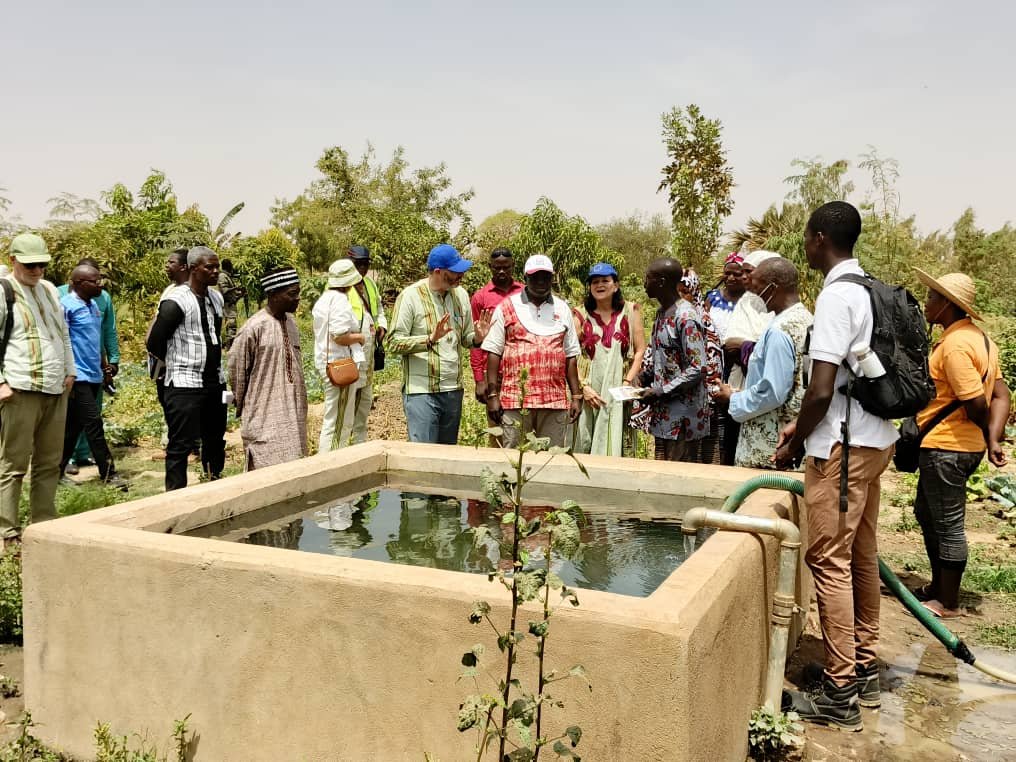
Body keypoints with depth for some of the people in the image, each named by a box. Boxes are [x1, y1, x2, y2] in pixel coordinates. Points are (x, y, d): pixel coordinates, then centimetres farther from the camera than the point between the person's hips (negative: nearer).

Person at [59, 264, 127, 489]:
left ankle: (58, 470, 22)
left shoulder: (93, 304, 14)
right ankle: (108, 473, -4)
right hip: (78, 376, -8)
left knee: (74, 426, 13)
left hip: (93, 375, 8)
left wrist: (104, 367, 22)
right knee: (93, 423, -8)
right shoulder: (67, 305, -11)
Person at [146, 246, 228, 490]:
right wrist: (181, 362, 3)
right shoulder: (176, 301, -14)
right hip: (185, 385, -7)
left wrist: (214, 363, 12)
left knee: (215, 440, 16)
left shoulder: (216, 298, 9)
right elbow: (155, 343, -12)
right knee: (180, 445, -2)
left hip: (215, 382, 8)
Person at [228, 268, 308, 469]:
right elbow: (236, 368, -8)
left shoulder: (291, 322, 7)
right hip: (264, 414, -7)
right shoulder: (255, 327, -16)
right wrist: (242, 405, 2)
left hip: (292, 412, 7)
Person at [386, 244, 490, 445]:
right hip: (421, 392, -6)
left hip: (453, 390, 6)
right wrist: (430, 339, -24)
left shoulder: (460, 294, 10)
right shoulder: (411, 296, -8)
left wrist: (477, 338, -6)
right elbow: (394, 343, -11)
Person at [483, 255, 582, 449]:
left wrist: (576, 396, 8)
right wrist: (492, 395, -5)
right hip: (515, 399, -2)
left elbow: (571, 356, 14)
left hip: (555, 401, 2)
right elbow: (494, 352, 1)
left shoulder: (562, 309, 14)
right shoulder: (507, 307, 5)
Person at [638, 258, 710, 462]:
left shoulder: (686, 317, -17)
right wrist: (644, 379, 5)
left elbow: (697, 369, -21)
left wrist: (659, 392, -19)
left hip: (683, 415, -9)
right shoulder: (662, 313, 12)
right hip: (663, 413, 9)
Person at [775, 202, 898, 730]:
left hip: (844, 445, -9)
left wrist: (793, 444, -6)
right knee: (861, 555, 15)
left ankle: (840, 693, 1)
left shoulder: (836, 296, -17)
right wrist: (803, 428, 20)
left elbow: (821, 392, -21)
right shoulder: (869, 291, 11)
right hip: (876, 438, 9)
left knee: (830, 561, -4)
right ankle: (864, 668, 26)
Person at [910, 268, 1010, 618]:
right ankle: (938, 585, 34)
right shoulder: (977, 338, 11)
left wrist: (987, 436, -4)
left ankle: (948, 603, 15)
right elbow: (1001, 394, 7)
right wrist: (994, 439, -2)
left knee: (947, 524, 2)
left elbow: (976, 405, -23)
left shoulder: (955, 344, -20)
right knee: (927, 514, 22)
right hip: (957, 446, 10)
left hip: (946, 448, -10)